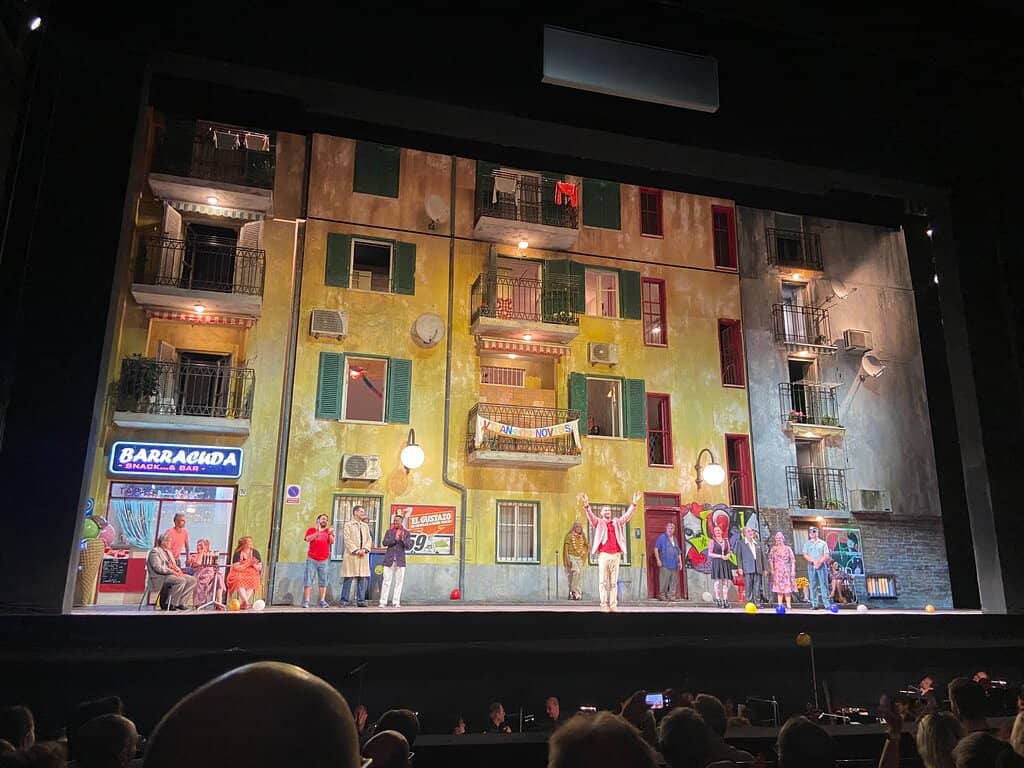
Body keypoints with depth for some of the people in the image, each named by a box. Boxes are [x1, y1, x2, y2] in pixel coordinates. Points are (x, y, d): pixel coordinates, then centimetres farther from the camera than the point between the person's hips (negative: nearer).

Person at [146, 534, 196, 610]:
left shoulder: (168, 552, 23)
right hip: (160, 577, -9)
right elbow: (158, 568, -18)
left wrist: (178, 570, 1)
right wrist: (173, 572, -23)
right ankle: (169, 604, -20)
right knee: (181, 580, -33)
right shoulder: (155, 551, -6)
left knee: (192, 580, -8)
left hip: (171, 574, 9)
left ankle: (180, 603, -7)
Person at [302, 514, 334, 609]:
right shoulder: (311, 530, 9)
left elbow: (332, 542, 4)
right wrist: (317, 532, -19)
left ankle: (322, 601, -1)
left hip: (324, 560, 2)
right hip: (311, 559, -2)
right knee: (308, 580, -4)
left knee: (323, 580, -2)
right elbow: (308, 539, -8)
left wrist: (330, 534, -13)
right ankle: (306, 601, -3)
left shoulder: (328, 531, 15)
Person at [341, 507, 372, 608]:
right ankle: (344, 601, 3)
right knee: (348, 578, -3)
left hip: (363, 555, 5)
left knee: (363, 578, 1)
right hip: (351, 555, -4)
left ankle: (361, 600, 6)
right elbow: (347, 539, -5)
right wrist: (356, 550, -13)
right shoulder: (348, 525, 5)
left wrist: (364, 549, -4)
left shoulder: (365, 525, 20)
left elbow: (369, 539, 13)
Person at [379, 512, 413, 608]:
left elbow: (409, 547, -3)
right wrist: (395, 539, -16)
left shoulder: (406, 533, 4)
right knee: (386, 581, -1)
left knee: (399, 582, 2)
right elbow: (384, 542, -5)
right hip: (389, 560, 0)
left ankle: (396, 602, 9)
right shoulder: (389, 531, 7)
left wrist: (403, 539, -19)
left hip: (400, 560, 0)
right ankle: (383, 602, 4)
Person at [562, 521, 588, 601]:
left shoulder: (583, 537, 14)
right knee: (576, 571, -25)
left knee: (580, 576, 0)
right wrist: (568, 559, -13)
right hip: (571, 557, -5)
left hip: (579, 558, 5)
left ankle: (578, 594, 7)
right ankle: (572, 591, -16)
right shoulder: (569, 535, 1)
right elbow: (566, 548, -4)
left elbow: (585, 548, 22)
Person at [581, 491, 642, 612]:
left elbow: (627, 514, 12)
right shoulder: (598, 522, 9)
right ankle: (604, 605, -3)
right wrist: (586, 504, -25)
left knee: (614, 582, 4)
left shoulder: (617, 522, 18)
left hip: (616, 555, 3)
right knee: (603, 581, -4)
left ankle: (613, 605, 5)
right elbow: (590, 515, -7)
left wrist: (634, 503, -1)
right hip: (603, 555, -3)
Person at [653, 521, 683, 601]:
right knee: (664, 580, -7)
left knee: (674, 581, 6)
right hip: (665, 564, -6)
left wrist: (680, 562, 16)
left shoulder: (675, 539, 18)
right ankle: (662, 595, 3)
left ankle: (671, 596, 13)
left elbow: (678, 552, 22)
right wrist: (658, 560, -12)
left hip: (674, 564, 6)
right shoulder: (662, 537, -1)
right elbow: (656, 549, -5)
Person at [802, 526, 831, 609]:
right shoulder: (807, 543, 13)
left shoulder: (823, 543, 11)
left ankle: (826, 604, -6)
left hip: (822, 566, -1)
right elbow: (805, 555, 3)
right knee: (813, 585, -2)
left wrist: (819, 562, -14)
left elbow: (826, 555, 2)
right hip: (811, 566, 1)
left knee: (824, 584, -5)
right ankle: (814, 604, -2)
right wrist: (814, 561, -12)